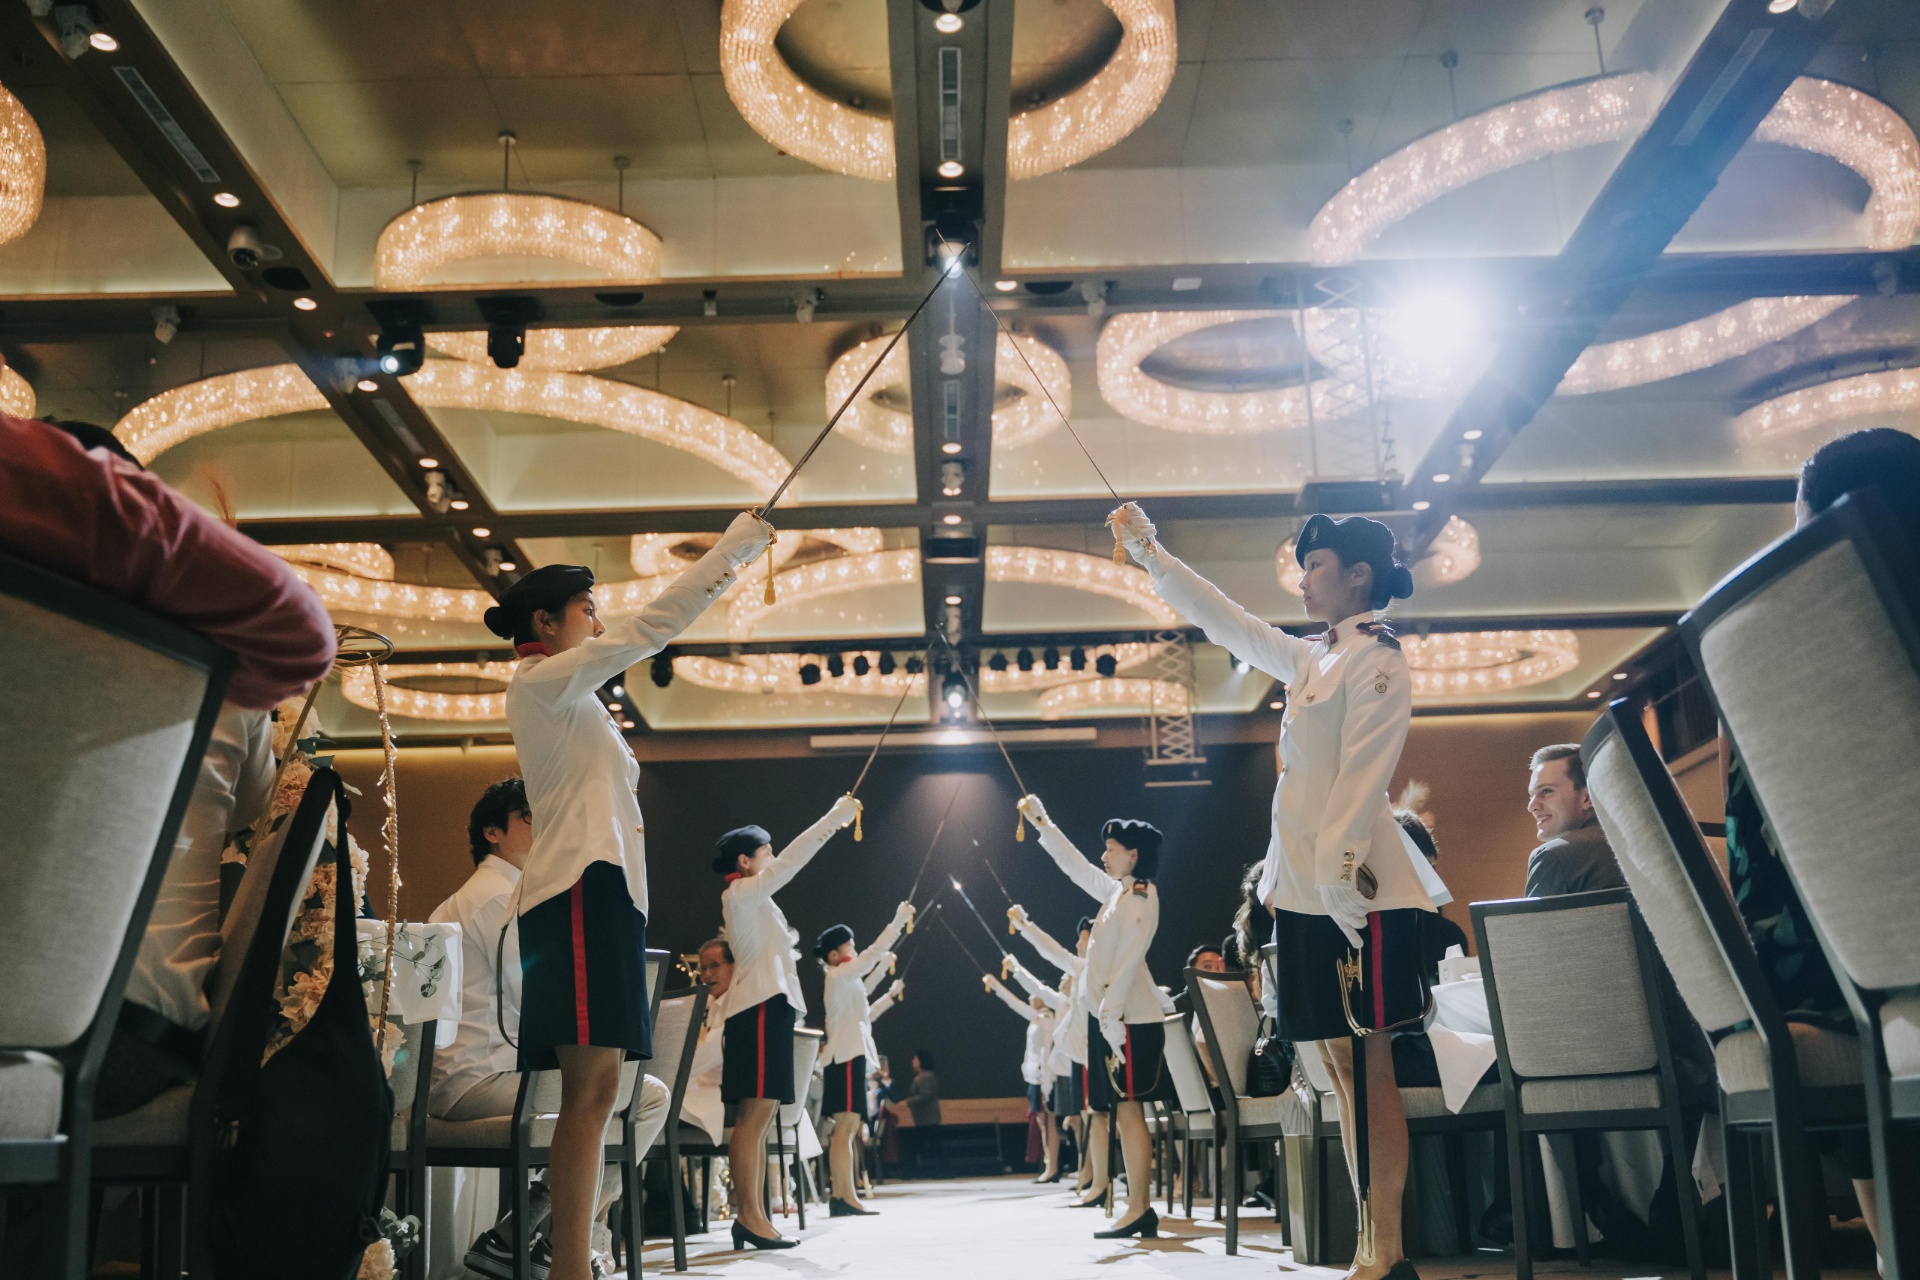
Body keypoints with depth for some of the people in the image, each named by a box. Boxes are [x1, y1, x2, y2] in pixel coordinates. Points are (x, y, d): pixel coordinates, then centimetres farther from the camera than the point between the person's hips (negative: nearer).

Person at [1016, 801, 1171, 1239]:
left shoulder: (1141, 897, -10)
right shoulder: (1118, 891, 17)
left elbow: (1128, 962, -18)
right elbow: (1075, 866, 30)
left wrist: (1111, 1017, -23)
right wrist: (1041, 823, 33)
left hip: (1129, 1019, -9)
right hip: (1114, 1017, 9)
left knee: (1128, 1110, -10)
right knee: (1126, 1113, 7)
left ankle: (1137, 1211, -9)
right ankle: (1141, 1209, 9)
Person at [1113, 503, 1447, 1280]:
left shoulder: (1376, 660, -6)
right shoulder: (1311, 660, 18)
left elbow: (1361, 778, -16)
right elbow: (1222, 619, 28)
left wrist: (1344, 882, -22)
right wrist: (1147, 551, 31)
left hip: (1355, 888, -8)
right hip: (1302, 889, 8)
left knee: (1368, 1069, -6)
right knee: (1340, 1071, 7)